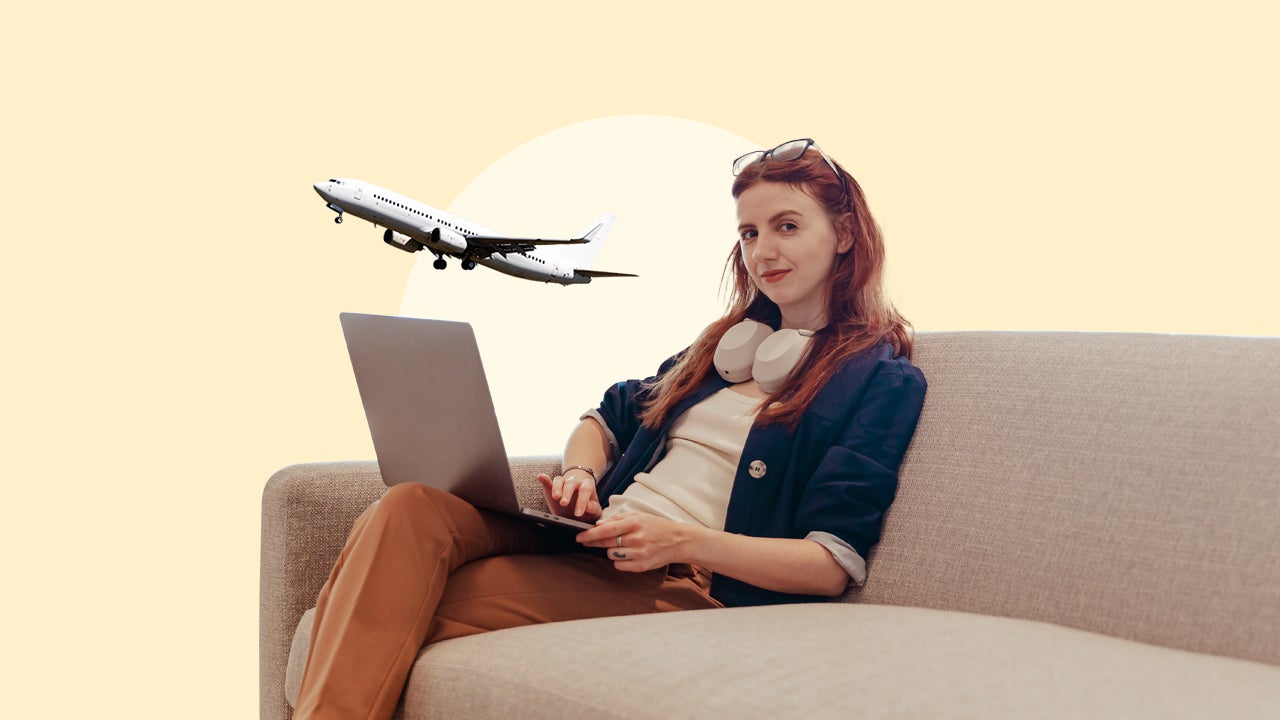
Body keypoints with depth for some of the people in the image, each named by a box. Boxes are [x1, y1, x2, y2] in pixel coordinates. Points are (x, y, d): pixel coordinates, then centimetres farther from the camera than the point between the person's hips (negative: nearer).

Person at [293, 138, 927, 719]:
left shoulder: (884, 380, 2)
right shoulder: (727, 343, 24)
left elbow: (834, 565, -7)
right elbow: (608, 419, 29)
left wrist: (685, 541, -20)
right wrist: (580, 472, 3)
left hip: (690, 585, -6)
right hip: (599, 540, 7)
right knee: (412, 508, -24)